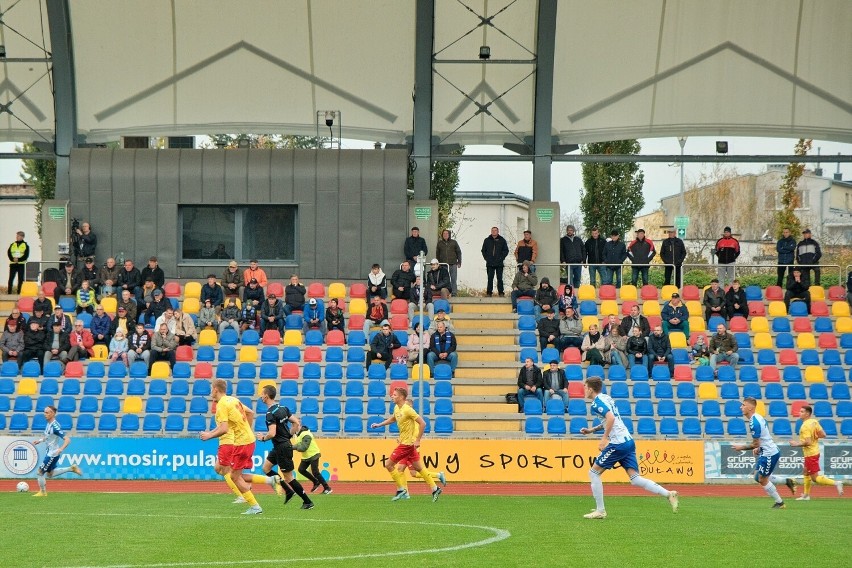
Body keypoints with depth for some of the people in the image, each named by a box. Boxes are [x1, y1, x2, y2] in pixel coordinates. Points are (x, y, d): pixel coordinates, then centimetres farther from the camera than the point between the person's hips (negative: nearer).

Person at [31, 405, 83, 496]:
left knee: (39, 472, 0)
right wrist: (40, 440, 10)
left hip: (53, 454, -10)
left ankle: (43, 492, 18)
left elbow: (67, 439, -29)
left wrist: (61, 449, -43)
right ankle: (71, 469, 24)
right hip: (49, 453, 10)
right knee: (50, 474, 21)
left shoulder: (55, 426, -25)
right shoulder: (49, 424, 2)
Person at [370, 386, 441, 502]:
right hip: (405, 441, 9)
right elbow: (392, 419, 29)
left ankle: (401, 490, 2)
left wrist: (418, 440, -20)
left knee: (389, 465, -5)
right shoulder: (397, 409, 6)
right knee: (418, 467, 13)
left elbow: (422, 424, -21)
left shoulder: (407, 410, -20)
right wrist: (379, 425, 20)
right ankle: (435, 489, 16)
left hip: (407, 443, -9)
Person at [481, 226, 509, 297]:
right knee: (490, 278, 0)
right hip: (489, 263, 1)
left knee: (499, 278, -1)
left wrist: (501, 258, -3)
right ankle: (489, 292, 3)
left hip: (499, 263, -1)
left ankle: (501, 292, 3)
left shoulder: (502, 240, 5)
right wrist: (486, 258, 4)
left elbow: (506, 250, 7)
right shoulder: (487, 240, 9)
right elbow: (483, 250, 15)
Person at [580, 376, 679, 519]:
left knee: (594, 472, 2)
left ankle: (600, 511, 3)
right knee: (634, 478, 3)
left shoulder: (597, 402, -8)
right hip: (629, 441, 9)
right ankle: (668, 494, -9)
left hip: (618, 443, -9)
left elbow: (611, 418, -23)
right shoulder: (606, 398, 20)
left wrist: (604, 438, -21)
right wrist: (592, 430, 29)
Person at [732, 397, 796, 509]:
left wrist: (741, 447, -9)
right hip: (766, 452, 10)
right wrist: (759, 448, 18)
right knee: (758, 477, 15)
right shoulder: (758, 417, 8)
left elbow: (755, 444, -21)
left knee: (762, 480, 2)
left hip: (769, 454, -10)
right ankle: (787, 481, 19)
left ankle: (779, 503, 14)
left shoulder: (754, 422, -23)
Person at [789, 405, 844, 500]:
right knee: (806, 473, 21)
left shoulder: (805, 426, -22)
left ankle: (836, 483, -14)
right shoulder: (814, 422, 4)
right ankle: (806, 495, 26)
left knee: (815, 478, -5)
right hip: (815, 451, 10)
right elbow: (823, 434, 6)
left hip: (810, 454, -10)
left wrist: (797, 444, -15)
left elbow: (807, 442, -28)